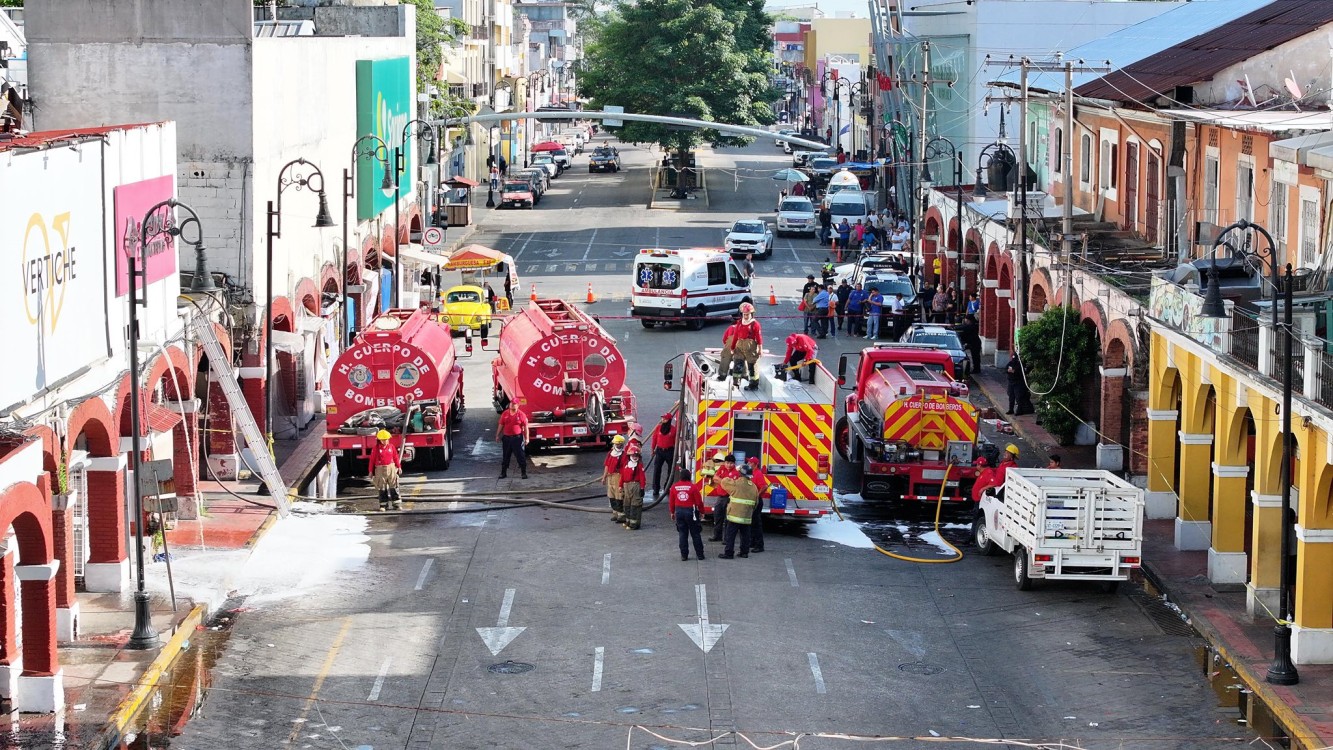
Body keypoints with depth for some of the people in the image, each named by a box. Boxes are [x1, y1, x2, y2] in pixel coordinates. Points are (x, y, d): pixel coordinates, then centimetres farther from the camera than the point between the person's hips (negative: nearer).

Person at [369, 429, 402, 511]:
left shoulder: (391, 447, 3)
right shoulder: (376, 448, -2)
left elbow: (396, 457, 9)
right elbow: (372, 460, 1)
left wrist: (399, 467, 10)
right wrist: (371, 471, 2)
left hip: (391, 468, 1)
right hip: (380, 470, -1)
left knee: (394, 487, 1)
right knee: (382, 488, 5)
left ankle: (397, 504, 4)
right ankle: (383, 505, 11)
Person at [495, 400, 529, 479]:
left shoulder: (521, 415, -4)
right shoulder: (505, 414, 7)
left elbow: (526, 427, -3)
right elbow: (501, 425, 12)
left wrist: (527, 438, -8)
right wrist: (497, 435, 10)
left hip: (517, 438, -3)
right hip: (507, 438, 3)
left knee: (520, 456, -2)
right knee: (506, 456, 10)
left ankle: (524, 473, 5)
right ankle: (503, 472, 18)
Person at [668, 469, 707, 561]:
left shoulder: (674, 487, -3)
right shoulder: (693, 487, -12)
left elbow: (671, 501, 4)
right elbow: (699, 501, -8)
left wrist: (672, 512, 18)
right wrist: (701, 512, 6)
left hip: (679, 512, 2)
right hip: (691, 511, -2)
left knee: (683, 534, 10)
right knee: (695, 534, 8)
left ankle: (684, 555, 8)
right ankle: (699, 554, 11)